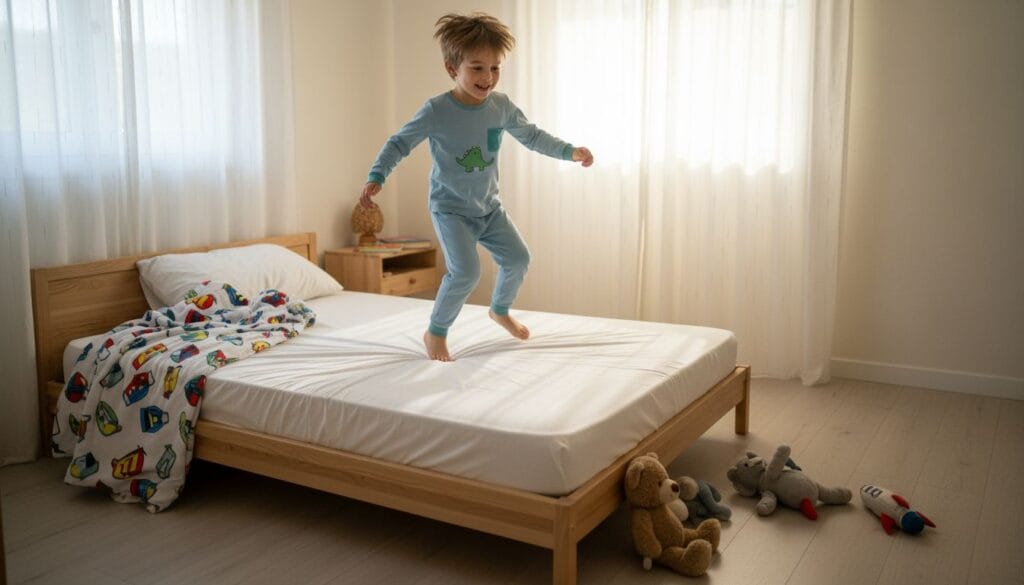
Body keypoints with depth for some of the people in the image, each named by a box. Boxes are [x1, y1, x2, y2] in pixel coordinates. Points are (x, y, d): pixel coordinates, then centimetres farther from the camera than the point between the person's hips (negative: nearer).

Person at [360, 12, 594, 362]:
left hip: (489, 207, 6)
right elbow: (399, 144, -14)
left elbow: (532, 136, 10)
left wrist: (570, 151, 4)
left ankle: (500, 310, 38)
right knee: (466, 272, -20)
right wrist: (375, 178, -28)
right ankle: (435, 332, 3)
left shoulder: (502, 106, -5)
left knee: (518, 258, 8)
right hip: (450, 209, -6)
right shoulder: (436, 110, -20)